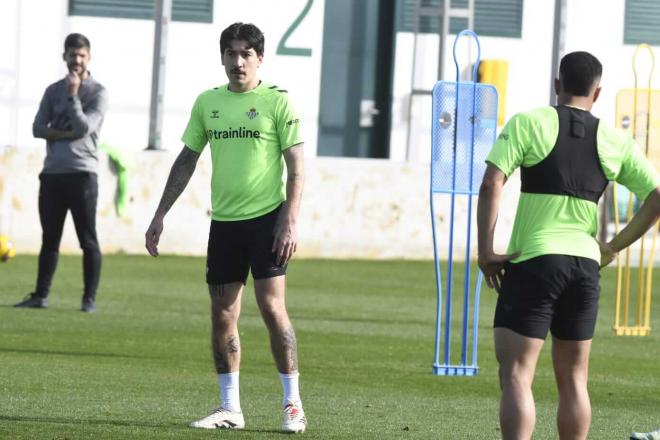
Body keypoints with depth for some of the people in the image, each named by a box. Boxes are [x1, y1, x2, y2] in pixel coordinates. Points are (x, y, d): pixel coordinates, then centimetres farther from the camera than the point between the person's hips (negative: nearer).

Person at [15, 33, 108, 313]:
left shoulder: (98, 93, 0)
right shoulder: (54, 90, 14)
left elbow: (85, 127, -12)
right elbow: (38, 128, 5)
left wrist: (72, 95, -15)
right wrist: (66, 134, -9)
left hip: (82, 174, -4)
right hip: (52, 173, 5)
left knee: (88, 240, -4)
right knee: (50, 239, 9)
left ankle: (90, 298, -1)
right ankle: (41, 295, 12)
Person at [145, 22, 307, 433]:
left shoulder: (277, 101, -4)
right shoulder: (207, 102, 10)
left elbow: (296, 166, -6)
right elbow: (186, 160, 16)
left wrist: (290, 221, -15)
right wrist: (160, 215, 13)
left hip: (267, 218, -5)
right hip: (223, 221, 5)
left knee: (272, 307, -10)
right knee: (222, 314, 4)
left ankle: (293, 404, -2)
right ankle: (230, 408, 11)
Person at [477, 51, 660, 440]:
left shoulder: (528, 124, -2)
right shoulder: (616, 143, 8)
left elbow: (492, 184, -12)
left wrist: (486, 251, -7)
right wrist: (613, 248, 13)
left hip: (533, 261, -4)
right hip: (586, 265, 4)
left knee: (516, 377, -7)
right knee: (574, 381, 15)